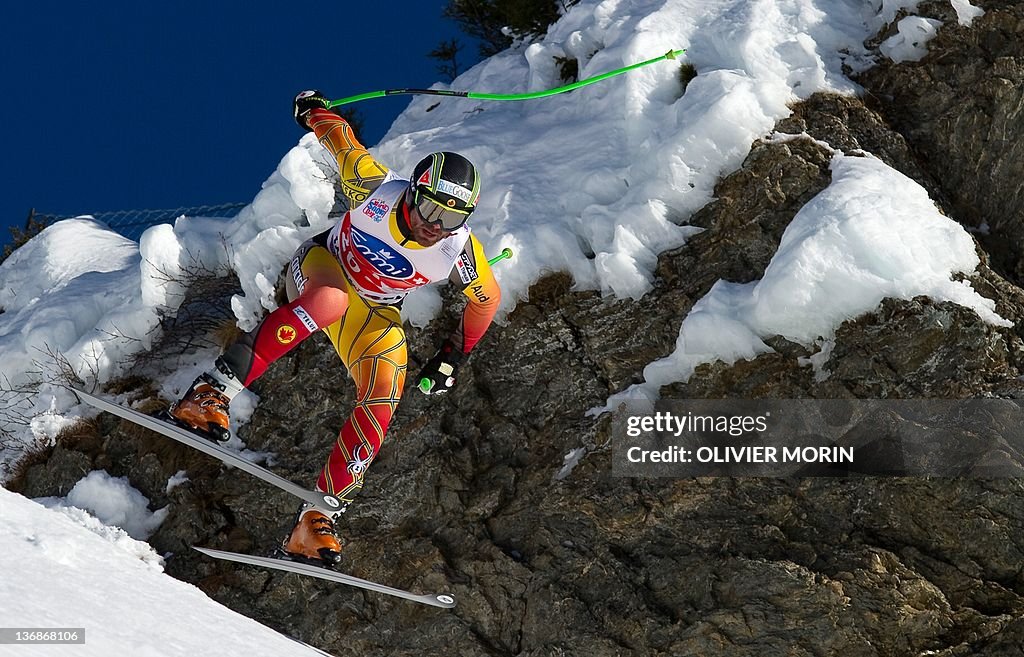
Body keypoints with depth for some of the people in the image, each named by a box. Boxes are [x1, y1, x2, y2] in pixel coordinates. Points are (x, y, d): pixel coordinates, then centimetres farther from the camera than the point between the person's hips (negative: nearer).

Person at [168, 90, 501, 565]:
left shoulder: (460, 251, -23)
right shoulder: (377, 190, -29)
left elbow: (487, 299, -2)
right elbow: (340, 137, -11)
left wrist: (453, 355, 3)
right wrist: (315, 110, 8)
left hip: (375, 315, 3)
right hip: (321, 268, -3)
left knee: (383, 399, -22)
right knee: (331, 299, -40)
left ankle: (320, 514, -13)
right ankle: (212, 393, -44)